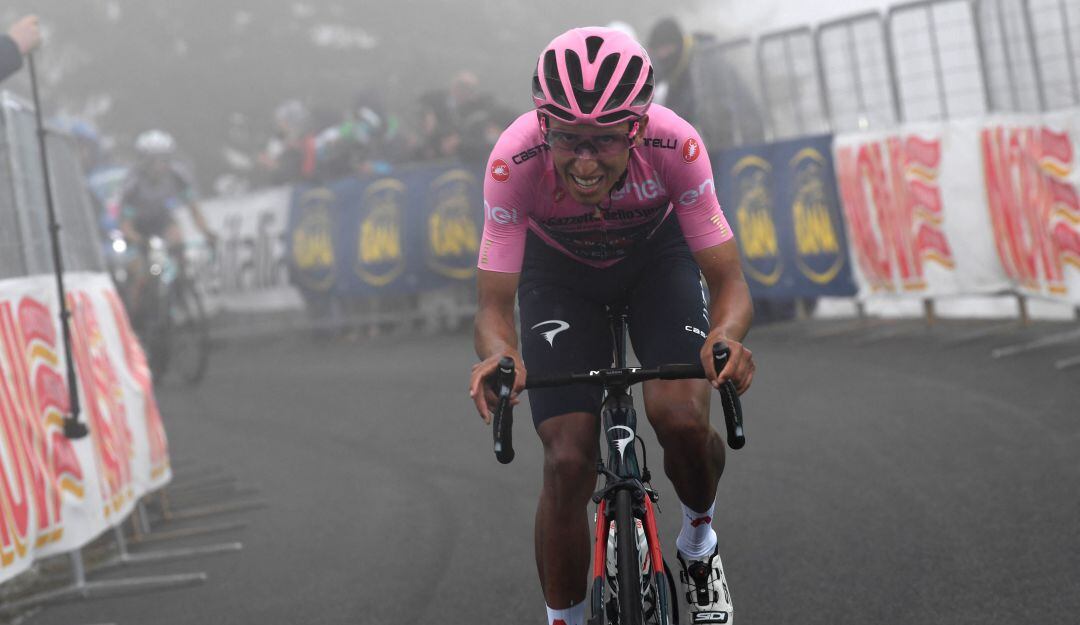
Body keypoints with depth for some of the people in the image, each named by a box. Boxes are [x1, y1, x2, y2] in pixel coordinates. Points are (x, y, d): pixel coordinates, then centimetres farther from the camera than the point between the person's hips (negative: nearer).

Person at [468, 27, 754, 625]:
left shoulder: (674, 145, -36)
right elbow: (494, 303, -31)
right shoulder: (515, 159, -36)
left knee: (682, 418, -23)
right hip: (557, 268, 0)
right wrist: (497, 355, -54)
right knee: (567, 462, -14)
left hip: (655, 255, 0)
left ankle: (698, 545, 10)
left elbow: (728, 279, -30)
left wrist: (727, 337, -52)